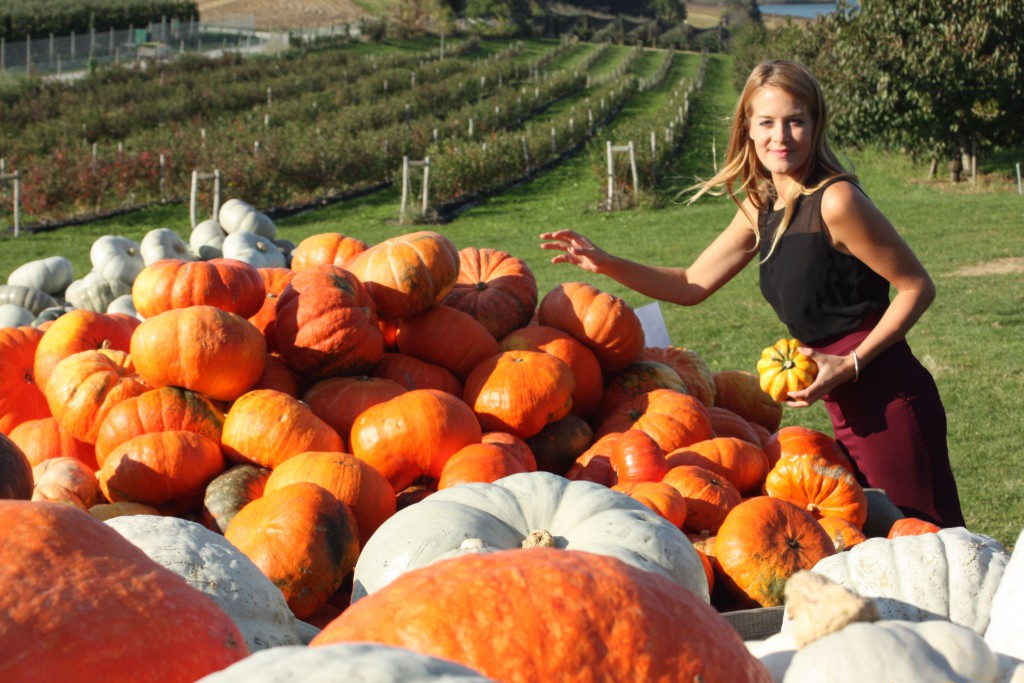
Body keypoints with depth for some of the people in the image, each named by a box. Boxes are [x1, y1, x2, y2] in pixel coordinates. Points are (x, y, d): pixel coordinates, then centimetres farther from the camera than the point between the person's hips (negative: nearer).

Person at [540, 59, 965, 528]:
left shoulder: (836, 201, -17)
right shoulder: (761, 207, 9)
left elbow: (917, 287, -12)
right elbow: (693, 284, 14)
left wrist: (851, 365, -17)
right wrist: (607, 265, 2)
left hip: (889, 399, -9)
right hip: (850, 408, 9)